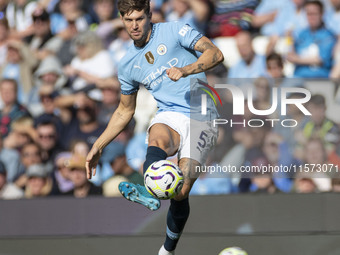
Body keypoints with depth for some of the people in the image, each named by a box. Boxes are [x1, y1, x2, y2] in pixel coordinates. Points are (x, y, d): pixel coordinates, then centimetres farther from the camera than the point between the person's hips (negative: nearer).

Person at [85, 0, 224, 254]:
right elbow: (125, 111, 27)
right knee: (157, 138, -37)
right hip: (169, 116, 3)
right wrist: (98, 146, 20)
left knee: (181, 191, -17)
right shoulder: (128, 65, 15)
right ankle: (150, 193, -64)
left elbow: (215, 54, -9)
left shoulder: (174, 31, 2)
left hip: (201, 117, -3)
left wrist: (186, 70, -26)